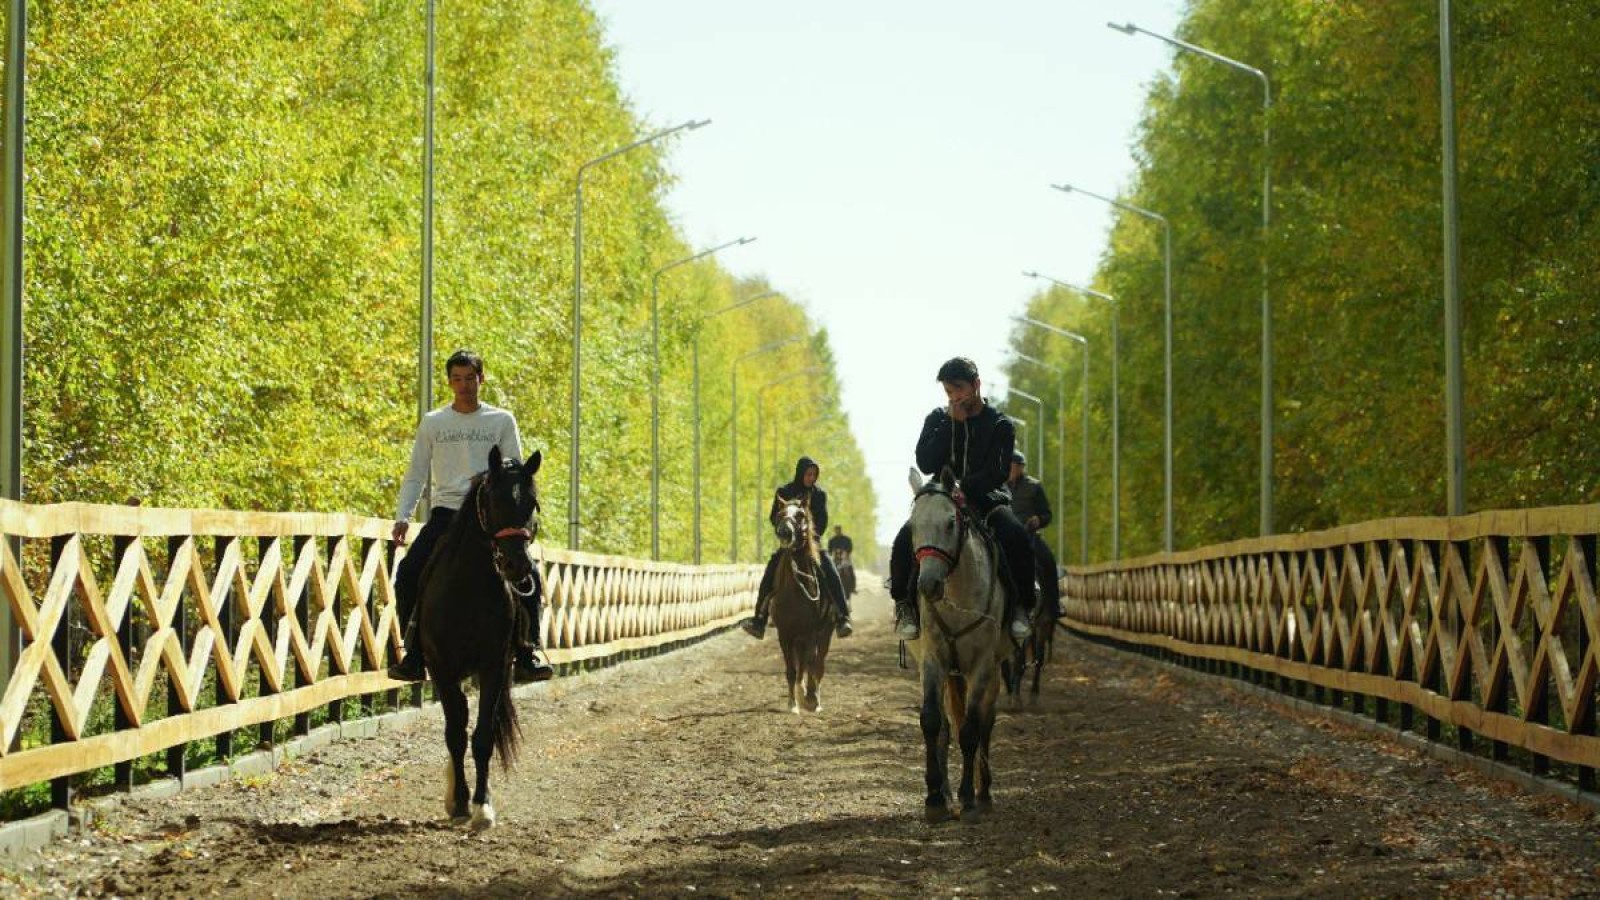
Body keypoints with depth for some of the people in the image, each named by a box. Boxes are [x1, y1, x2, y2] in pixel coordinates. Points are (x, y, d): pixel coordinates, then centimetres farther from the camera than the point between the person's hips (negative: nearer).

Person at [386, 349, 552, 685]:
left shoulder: (502, 421, 8)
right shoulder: (433, 423, 10)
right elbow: (416, 475, 12)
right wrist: (402, 516, -2)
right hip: (446, 511, 1)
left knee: (529, 575, -18)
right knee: (408, 575, -16)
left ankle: (527, 655, -9)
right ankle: (414, 655, -5)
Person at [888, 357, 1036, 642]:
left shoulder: (1000, 426, 1)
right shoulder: (937, 420, 8)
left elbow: (998, 473, -13)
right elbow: (925, 464, -6)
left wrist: (965, 488, -29)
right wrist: (951, 424, -10)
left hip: (985, 500, -2)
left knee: (1017, 538, -32)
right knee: (905, 538, -28)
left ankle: (1020, 607, -18)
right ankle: (904, 605, -13)